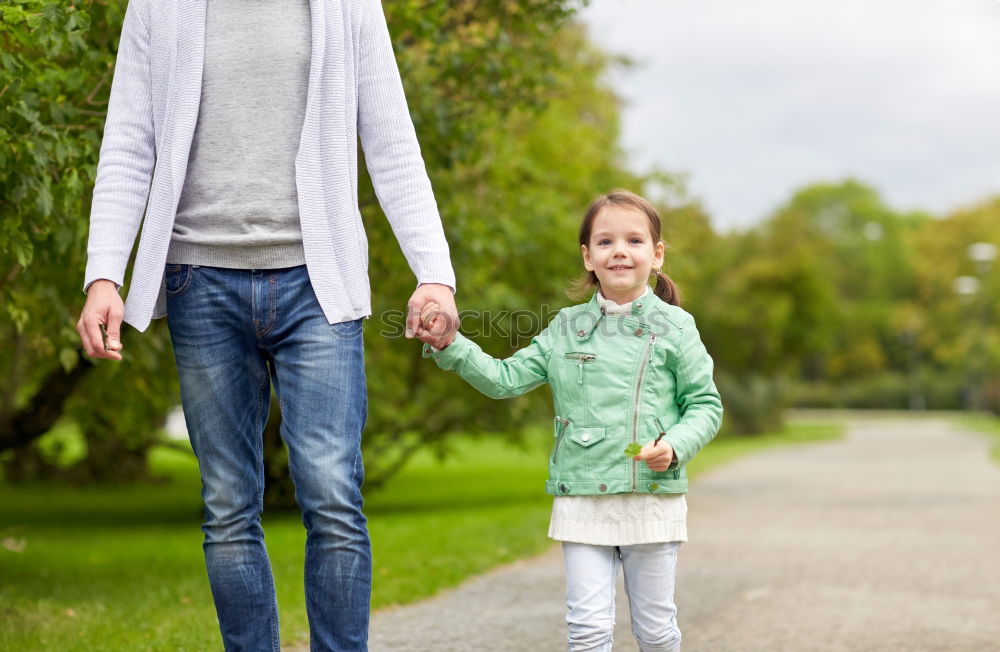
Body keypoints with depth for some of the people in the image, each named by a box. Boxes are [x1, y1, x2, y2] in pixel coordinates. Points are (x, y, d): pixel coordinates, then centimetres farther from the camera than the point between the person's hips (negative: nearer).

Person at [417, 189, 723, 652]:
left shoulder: (673, 326, 1)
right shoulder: (566, 328, 7)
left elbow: (705, 404, 3)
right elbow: (504, 379, 8)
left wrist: (676, 445, -15)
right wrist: (447, 345, -4)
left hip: (653, 497, -1)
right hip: (581, 499, 1)